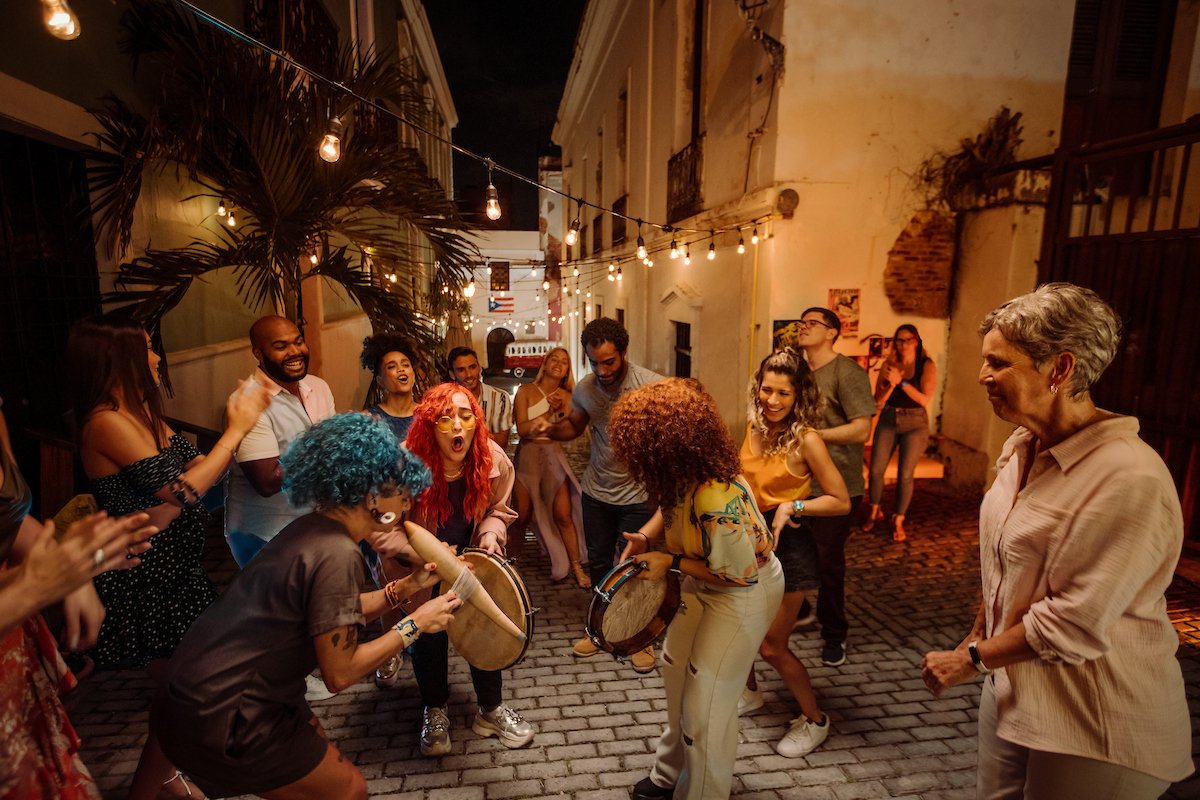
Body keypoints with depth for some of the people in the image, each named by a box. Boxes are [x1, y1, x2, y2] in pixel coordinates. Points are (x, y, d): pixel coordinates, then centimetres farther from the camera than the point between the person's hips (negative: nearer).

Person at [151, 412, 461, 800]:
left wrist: (409, 585, 4)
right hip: (219, 719, -9)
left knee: (321, 762, 24)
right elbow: (340, 673, -21)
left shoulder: (315, 527, 1)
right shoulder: (336, 554, -27)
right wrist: (415, 624, -12)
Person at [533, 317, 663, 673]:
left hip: (638, 494, -4)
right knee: (598, 563, 18)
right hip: (596, 490, 4)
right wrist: (550, 429, -11)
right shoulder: (584, 389, -5)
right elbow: (574, 426, 11)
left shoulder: (651, 384, -20)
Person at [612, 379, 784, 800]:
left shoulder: (718, 506, -39)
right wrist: (645, 536, -11)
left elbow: (741, 574, -27)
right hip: (701, 584, 8)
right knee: (676, 667, 19)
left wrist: (671, 563, -24)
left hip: (744, 593, -8)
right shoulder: (683, 476, -15)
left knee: (706, 701, 1)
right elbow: (672, 508, 7)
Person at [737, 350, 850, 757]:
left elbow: (841, 501, -14)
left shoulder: (806, 440, -18)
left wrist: (792, 507, -22)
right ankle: (750, 693, 43)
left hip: (786, 545, -6)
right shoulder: (754, 427, -1)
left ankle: (815, 720, 28)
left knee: (771, 646, 3)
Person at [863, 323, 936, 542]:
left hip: (915, 423, -2)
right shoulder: (889, 364, 1)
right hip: (888, 420, 2)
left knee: (905, 475, -2)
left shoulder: (926, 365, -4)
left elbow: (926, 400, -14)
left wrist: (901, 382, -21)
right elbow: (878, 401, -2)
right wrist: (891, 384, -20)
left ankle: (898, 521, 16)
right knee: (876, 470, 0)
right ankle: (874, 511, 25)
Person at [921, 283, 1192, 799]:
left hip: (1095, 730, -7)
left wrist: (972, 659, -14)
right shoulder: (1024, 446, 1)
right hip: (1011, 687, 7)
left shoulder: (1129, 480, -26)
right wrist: (977, 635, 13)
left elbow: (1075, 625, -25)